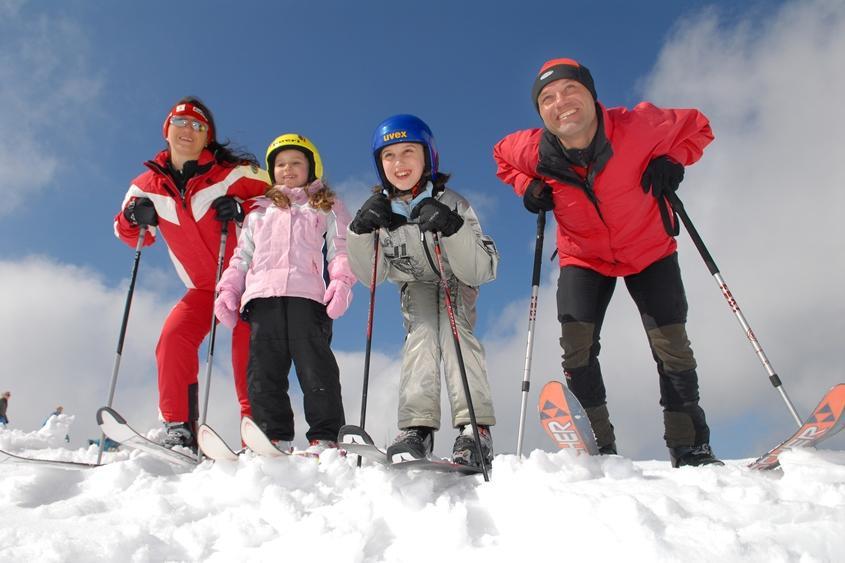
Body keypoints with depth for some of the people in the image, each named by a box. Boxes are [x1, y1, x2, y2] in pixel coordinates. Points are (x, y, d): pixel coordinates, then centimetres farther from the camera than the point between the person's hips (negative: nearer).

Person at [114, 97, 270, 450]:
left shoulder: (233, 174, -10)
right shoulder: (147, 186, 3)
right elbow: (130, 234, 14)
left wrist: (242, 209, -24)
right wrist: (135, 219, -9)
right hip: (202, 287, 4)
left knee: (247, 344, -19)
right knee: (174, 337, -14)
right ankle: (179, 428, -13)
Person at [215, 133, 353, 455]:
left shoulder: (327, 207, 23)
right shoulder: (259, 212, 31)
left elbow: (341, 249, 10)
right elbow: (242, 256, 27)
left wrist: (341, 281, -9)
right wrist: (228, 289, 11)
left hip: (308, 295, -3)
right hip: (263, 296, 4)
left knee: (315, 366, -13)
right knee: (264, 369, -5)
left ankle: (326, 438, -12)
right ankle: (275, 437, -3)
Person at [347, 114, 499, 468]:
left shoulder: (451, 204, -26)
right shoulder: (379, 209, -15)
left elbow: (481, 272, -30)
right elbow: (371, 276, -13)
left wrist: (452, 228, -47)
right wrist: (361, 231, -30)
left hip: (457, 283, -2)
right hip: (415, 287, 2)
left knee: (454, 329, -28)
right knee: (420, 330, -25)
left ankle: (475, 429, -32)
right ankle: (417, 428, -29)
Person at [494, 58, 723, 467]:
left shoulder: (638, 126, -25)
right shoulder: (533, 151, -20)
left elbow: (697, 127, -6)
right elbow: (502, 156, 6)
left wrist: (671, 163, -24)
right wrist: (529, 188, -12)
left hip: (649, 252, -1)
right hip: (583, 258, 1)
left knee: (672, 347, -4)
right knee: (576, 347, -11)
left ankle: (691, 448, 12)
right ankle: (599, 445, 5)